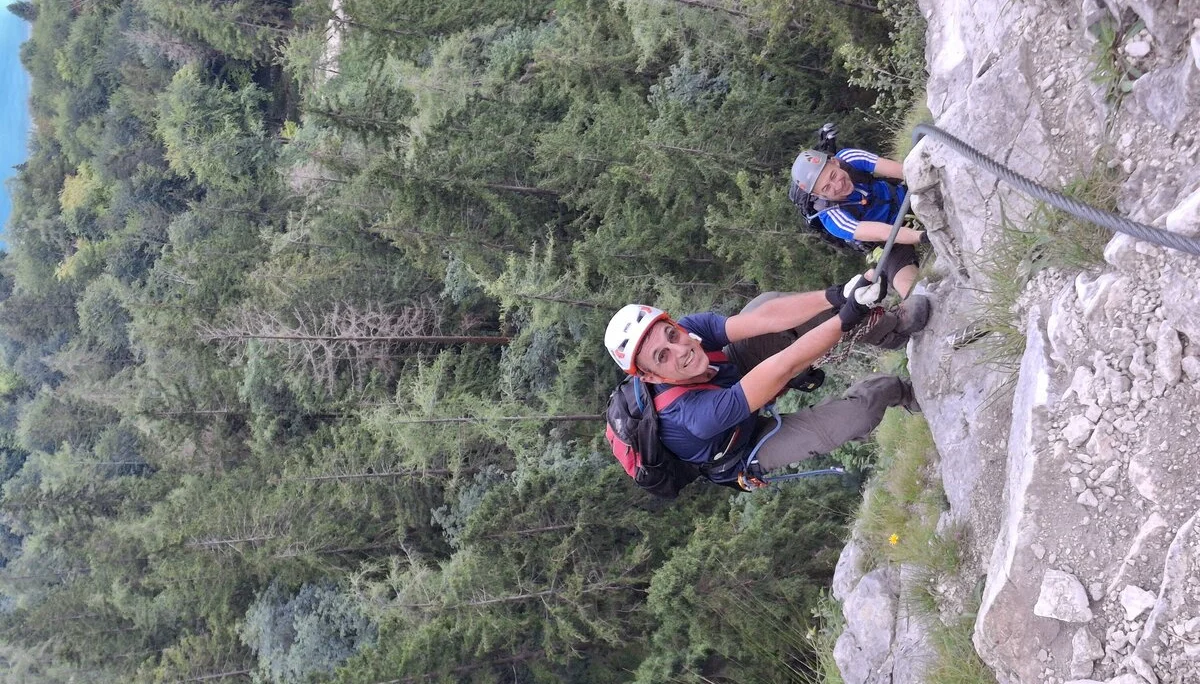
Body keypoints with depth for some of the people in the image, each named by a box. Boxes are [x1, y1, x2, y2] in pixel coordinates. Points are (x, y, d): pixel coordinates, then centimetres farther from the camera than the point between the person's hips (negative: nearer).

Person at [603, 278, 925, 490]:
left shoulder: (689, 328, -28)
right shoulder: (694, 414, -47)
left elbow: (766, 317, -36)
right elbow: (785, 367, -47)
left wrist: (835, 296, -47)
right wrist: (846, 317, -44)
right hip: (749, 452, -6)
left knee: (765, 301, -17)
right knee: (867, 402, -22)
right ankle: (905, 392, 15)